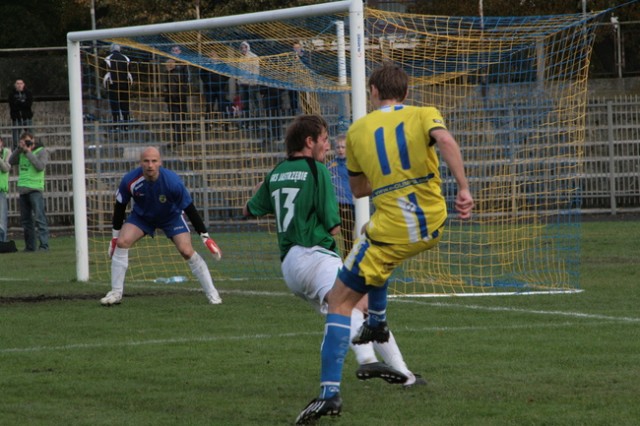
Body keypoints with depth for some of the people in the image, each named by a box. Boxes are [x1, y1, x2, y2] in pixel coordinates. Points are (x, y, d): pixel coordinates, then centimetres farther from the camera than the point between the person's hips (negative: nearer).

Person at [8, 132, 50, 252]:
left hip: (35, 189, -6)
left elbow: (40, 166, -13)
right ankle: (30, 246, 11)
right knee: (26, 219, 6)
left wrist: (29, 153, -11)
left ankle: (44, 245, -14)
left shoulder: (42, 151, 0)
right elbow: (11, 162, 8)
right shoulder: (22, 152, 16)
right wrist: (19, 149, -2)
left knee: (39, 218, -12)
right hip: (23, 188, 6)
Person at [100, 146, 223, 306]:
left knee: (187, 251, -17)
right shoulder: (130, 181, -29)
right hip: (141, 216, 2)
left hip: (171, 216, -2)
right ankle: (116, 293, -7)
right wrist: (115, 236, -5)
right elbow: (120, 206, -11)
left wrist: (205, 237, -20)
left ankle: (212, 294, -4)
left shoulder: (172, 182, -33)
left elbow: (189, 208, -22)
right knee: (121, 243, -19)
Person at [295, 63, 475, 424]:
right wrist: (464, 188, -22)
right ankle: (377, 321, 39)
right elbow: (445, 140, -17)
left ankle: (330, 393, -12)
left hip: (393, 230, -4)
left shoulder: (358, 130, 8)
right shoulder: (424, 115, 6)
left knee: (340, 302, 3)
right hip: (433, 225, 4)